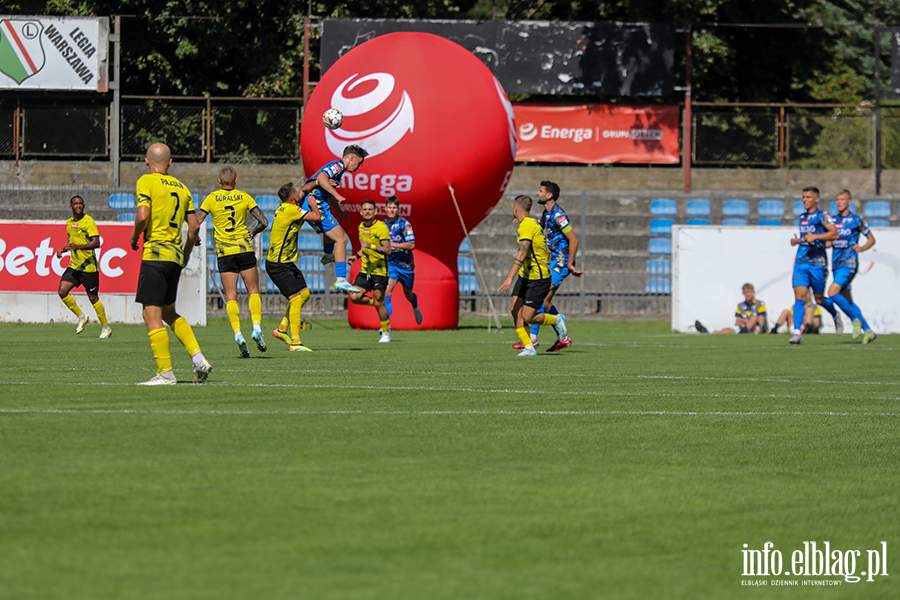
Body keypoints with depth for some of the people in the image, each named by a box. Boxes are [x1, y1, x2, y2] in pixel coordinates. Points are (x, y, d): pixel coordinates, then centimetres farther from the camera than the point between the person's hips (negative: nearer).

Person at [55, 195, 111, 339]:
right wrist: (63, 250, 9)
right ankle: (81, 317, 11)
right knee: (62, 291, -8)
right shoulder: (69, 223, 12)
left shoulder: (88, 221, -10)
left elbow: (96, 242, -18)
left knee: (93, 298, -2)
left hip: (88, 266, -6)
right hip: (74, 265, 6)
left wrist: (77, 246, -28)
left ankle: (106, 327, 14)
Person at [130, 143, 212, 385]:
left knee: (151, 316, -4)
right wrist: (187, 253, 25)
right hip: (176, 256, 7)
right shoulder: (181, 187, 14)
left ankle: (165, 372, -8)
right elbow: (194, 226, 13)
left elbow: (143, 215, -18)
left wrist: (134, 237, 0)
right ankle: (199, 359, 8)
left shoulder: (146, 182, -4)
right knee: (168, 313, 20)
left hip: (156, 253, -7)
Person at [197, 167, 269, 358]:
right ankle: (257, 327, -8)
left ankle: (238, 334, -14)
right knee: (253, 291, 10)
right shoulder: (244, 198, 2)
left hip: (224, 251, 0)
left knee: (231, 296, 0)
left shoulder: (212, 199, 0)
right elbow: (263, 222, 0)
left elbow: (196, 223, -4)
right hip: (245, 248, 0)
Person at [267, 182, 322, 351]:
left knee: (304, 294, 12)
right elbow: (317, 217, -20)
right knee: (296, 298, -14)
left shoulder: (285, 208, 8)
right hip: (277, 265, -10)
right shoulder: (291, 210, -21)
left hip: (287, 263, 10)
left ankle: (282, 329, 21)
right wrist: (312, 202, -3)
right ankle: (295, 342, -14)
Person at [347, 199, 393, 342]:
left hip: (380, 271, -7)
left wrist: (371, 246, -32)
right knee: (354, 297, -6)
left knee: (378, 303, -4)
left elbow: (388, 250, -21)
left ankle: (386, 332, 14)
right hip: (365, 270, 7)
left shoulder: (381, 227, -14)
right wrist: (357, 256, 10)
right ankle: (376, 303, 21)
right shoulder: (361, 227, 10)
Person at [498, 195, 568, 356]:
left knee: (528, 317, -8)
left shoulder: (526, 226, -20)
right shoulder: (532, 223, 13)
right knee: (516, 311, -3)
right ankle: (529, 347, -2)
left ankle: (557, 321, 17)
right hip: (525, 275, 10)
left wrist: (509, 278, -38)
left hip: (538, 278, -10)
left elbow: (522, 253, -31)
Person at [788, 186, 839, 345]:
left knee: (819, 299, 5)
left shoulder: (822, 216, -5)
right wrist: (797, 240, 14)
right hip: (801, 263, 5)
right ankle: (797, 332, -13)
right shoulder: (802, 217, 17)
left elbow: (834, 233, -18)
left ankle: (836, 316, 36)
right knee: (799, 297, -9)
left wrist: (815, 237, -25)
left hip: (817, 263, -5)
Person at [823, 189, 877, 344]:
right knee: (847, 300, 4)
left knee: (833, 293, -21)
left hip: (849, 263, -6)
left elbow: (871, 239, 6)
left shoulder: (857, 220, -2)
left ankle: (856, 318, -4)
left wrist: (862, 248, -12)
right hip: (836, 265, 6)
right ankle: (868, 331, 12)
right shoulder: (832, 220, 13)